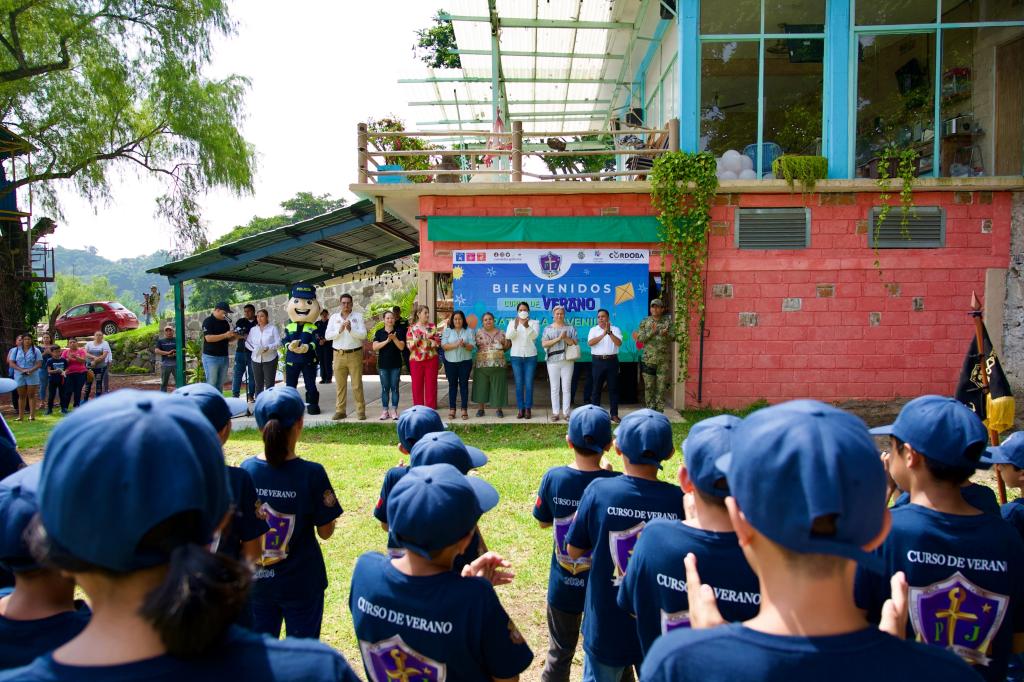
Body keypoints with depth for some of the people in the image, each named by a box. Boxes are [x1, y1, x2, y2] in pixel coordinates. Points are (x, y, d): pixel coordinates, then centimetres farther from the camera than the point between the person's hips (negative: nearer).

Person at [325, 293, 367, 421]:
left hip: (355, 354, -3)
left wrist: (351, 330, -23)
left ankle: (361, 411, 5)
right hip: (339, 355, 3)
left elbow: (363, 334, -8)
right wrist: (339, 331, -14)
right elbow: (327, 335, 1)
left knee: (357, 385, 0)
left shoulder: (358, 316, 2)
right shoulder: (334, 317, 9)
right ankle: (340, 411, 14)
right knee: (340, 385, 8)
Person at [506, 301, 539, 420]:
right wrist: (515, 326, -25)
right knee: (519, 384, 2)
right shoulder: (512, 322, 8)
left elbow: (534, 336, -13)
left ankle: (528, 409, 4)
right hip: (516, 356, 1)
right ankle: (520, 409, 6)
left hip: (530, 356, -1)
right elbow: (508, 336, -8)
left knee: (529, 384, -1)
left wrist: (527, 326, -31)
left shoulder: (534, 322, 6)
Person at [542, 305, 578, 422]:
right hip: (553, 361, 0)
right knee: (554, 388, 2)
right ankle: (555, 413, 7)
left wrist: (566, 338, -16)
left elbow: (575, 343, 1)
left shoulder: (570, 328, 8)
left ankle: (565, 413, 7)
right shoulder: (548, 329, 6)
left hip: (568, 361, 0)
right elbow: (544, 344, -5)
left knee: (566, 388, 2)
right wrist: (558, 338, -13)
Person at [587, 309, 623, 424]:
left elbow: (619, 343, -10)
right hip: (598, 361, 0)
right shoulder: (593, 330, 7)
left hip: (612, 361, 0)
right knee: (596, 388, 4)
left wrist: (609, 332, -22)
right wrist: (603, 334, -19)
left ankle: (614, 414, 9)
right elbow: (590, 343, -11)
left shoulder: (615, 329, 6)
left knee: (613, 388, 3)